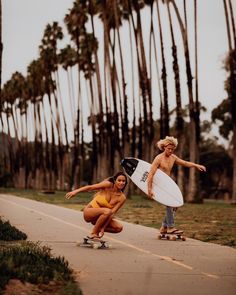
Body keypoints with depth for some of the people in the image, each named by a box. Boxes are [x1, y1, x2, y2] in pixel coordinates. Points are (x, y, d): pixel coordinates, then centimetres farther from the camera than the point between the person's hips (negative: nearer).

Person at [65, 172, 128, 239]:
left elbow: (112, 213, -15)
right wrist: (75, 191, -25)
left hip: (100, 217, 4)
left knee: (119, 227, -17)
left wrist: (103, 228, -23)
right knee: (107, 211, -35)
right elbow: (90, 187, -15)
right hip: (89, 211, -4)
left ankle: (99, 229, 5)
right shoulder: (108, 185, -16)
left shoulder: (122, 198, -8)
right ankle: (93, 233, -18)